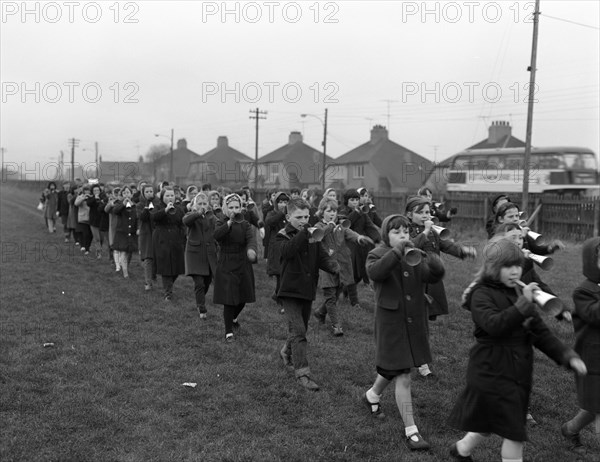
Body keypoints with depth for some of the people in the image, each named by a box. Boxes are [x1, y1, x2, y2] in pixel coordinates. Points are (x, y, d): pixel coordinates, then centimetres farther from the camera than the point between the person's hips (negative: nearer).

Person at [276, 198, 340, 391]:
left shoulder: (312, 235, 6)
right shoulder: (282, 236, -9)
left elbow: (322, 257, 2)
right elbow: (288, 250, -31)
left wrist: (333, 266, -19)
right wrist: (304, 233, -41)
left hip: (308, 290, 6)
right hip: (290, 290, -6)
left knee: (300, 329, 19)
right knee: (298, 331, -12)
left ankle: (287, 353, 46)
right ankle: (302, 373, -8)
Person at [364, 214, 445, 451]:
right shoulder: (378, 254, -7)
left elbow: (436, 274, -9)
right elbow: (375, 273, -30)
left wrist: (426, 255, -25)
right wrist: (397, 251, -35)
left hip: (414, 322, 5)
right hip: (391, 322, -5)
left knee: (392, 367, 22)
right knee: (403, 377, -6)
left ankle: (372, 395, 51)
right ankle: (411, 430, 3)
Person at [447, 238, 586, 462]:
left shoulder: (519, 293, 10)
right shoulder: (482, 294, -12)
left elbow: (540, 333, 8)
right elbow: (494, 325, -31)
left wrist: (568, 356, -4)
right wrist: (524, 303, -32)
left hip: (518, 372, 7)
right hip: (493, 372, -7)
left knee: (489, 423, 18)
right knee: (514, 432, -4)